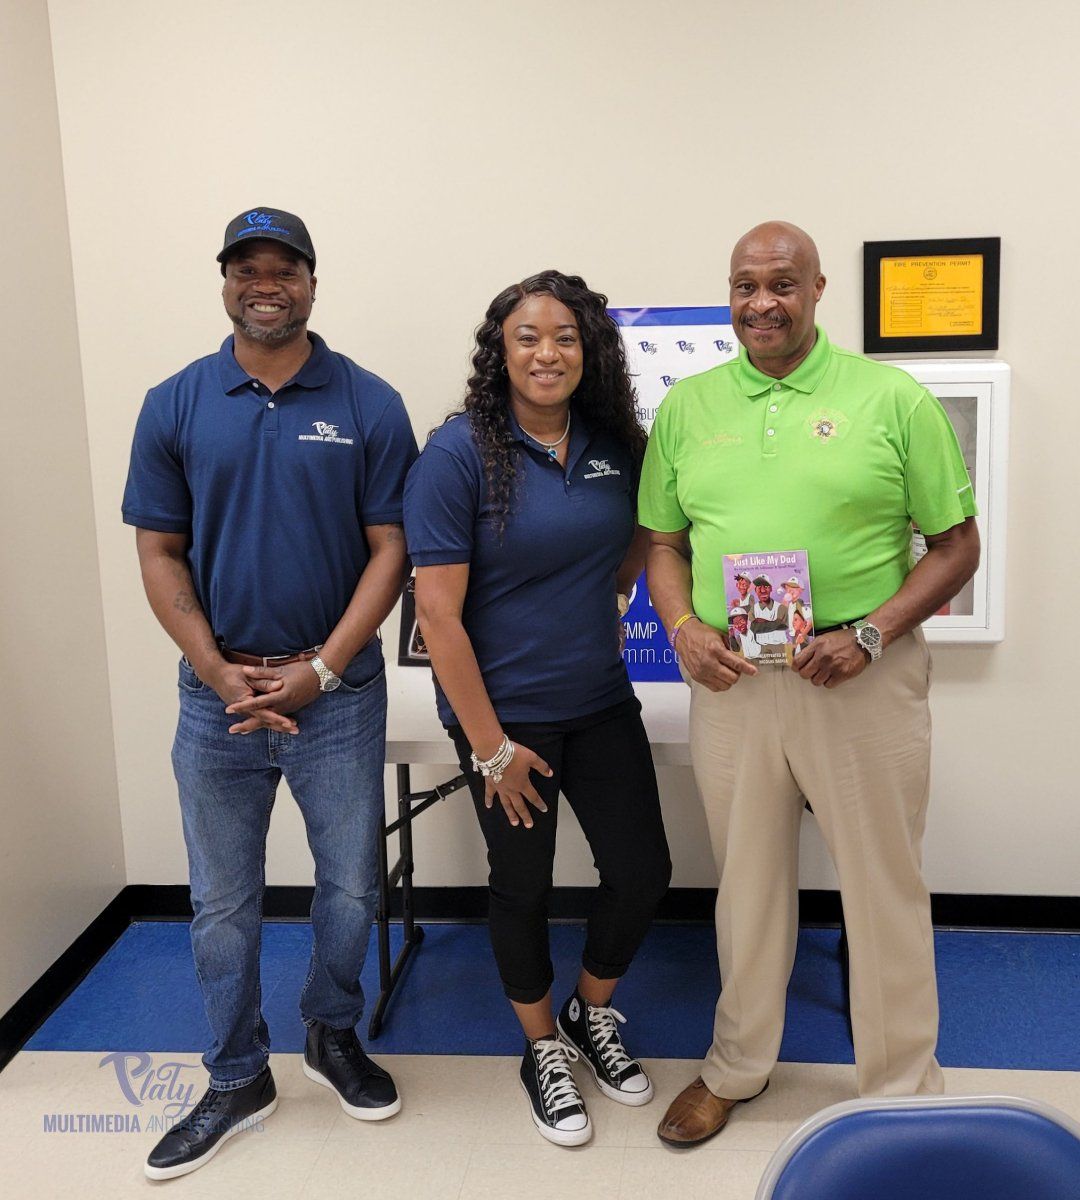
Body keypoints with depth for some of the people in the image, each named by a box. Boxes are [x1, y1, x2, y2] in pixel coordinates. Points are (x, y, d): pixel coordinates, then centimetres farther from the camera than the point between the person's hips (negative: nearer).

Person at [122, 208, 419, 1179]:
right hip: (218, 693, 1)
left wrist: (318, 670, -13)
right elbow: (161, 554, 2)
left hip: (338, 691, -1)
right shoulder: (175, 406, 1)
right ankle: (238, 1079, 32)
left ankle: (334, 1036, 38)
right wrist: (219, 671, -10)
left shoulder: (369, 405, -3)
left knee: (350, 886, 12)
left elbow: (390, 549, -5)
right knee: (223, 902, 13)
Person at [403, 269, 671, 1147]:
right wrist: (490, 746, -16)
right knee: (524, 887, 11)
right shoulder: (459, 454, -16)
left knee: (642, 871, 9)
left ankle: (593, 1014, 38)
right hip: (504, 715, -4)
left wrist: (602, 607, 7)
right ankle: (544, 1047, 37)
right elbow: (437, 611, -18)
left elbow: (640, 540, 20)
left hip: (601, 704, 5)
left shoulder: (616, 443, -2)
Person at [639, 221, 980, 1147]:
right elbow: (665, 543, 13)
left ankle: (903, 1089, 30)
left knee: (885, 886, 9)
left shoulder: (895, 399, -3)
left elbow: (958, 544, -1)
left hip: (864, 678, -2)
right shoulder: (686, 407, 7)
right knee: (747, 878, 16)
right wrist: (684, 627, -6)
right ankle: (737, 1065, 37)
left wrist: (871, 633, -14)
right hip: (730, 679, 3)